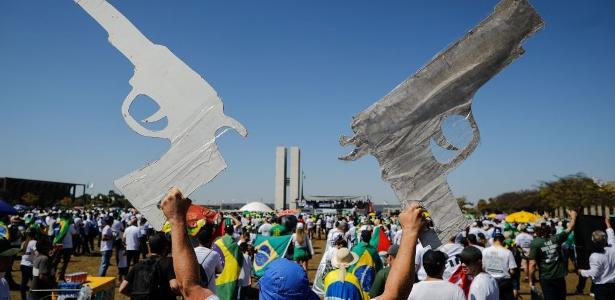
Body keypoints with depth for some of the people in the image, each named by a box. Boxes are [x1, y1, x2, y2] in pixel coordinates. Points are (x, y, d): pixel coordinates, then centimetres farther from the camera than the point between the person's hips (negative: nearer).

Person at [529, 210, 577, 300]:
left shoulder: (535, 243, -13)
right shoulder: (556, 238, -3)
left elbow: (532, 264, -16)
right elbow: (570, 228, 13)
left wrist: (531, 280, -7)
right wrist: (573, 217, 30)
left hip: (546, 278, -3)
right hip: (559, 276, 3)